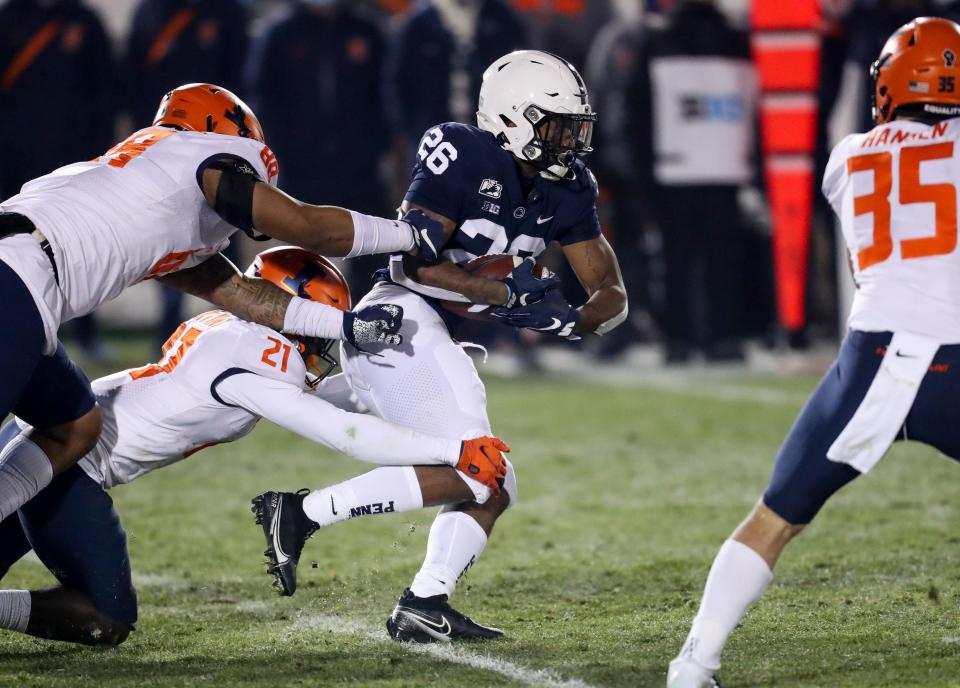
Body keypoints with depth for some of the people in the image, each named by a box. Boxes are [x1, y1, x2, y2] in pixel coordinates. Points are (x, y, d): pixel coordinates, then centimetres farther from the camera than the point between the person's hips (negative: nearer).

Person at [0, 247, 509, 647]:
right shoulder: (255, 360, -18)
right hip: (63, 460, -9)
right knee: (106, 621, -5)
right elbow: (346, 435, -21)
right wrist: (454, 451, -19)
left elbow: (306, 397, 22)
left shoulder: (232, 333, 9)